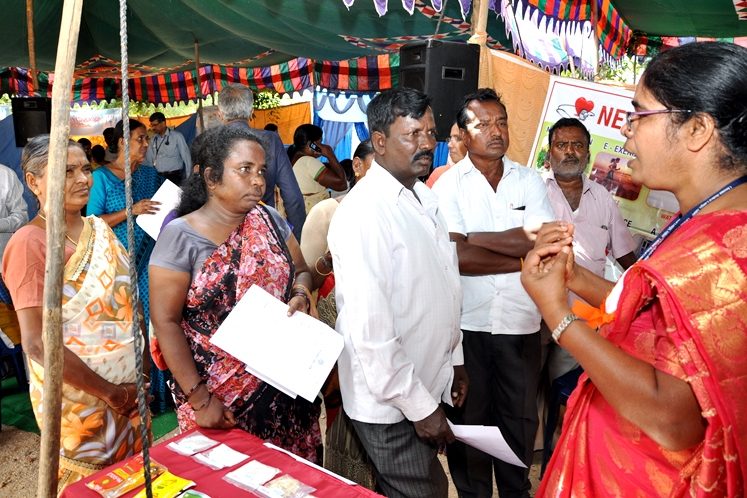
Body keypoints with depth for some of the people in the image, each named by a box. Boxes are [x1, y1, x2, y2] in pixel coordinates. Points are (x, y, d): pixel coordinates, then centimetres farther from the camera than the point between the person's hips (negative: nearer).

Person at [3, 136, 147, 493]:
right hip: (78, 399, -6)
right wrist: (109, 392, -17)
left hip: (129, 387, 6)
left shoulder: (99, 229, 4)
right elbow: (36, 342, -21)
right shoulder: (29, 244, -17)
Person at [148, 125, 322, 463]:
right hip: (220, 396, -4)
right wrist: (198, 398, -14)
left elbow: (302, 271, 14)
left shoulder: (269, 220, 3)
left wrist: (301, 295, -10)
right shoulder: (180, 236, -11)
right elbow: (166, 322, -11)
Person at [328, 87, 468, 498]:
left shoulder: (424, 198, 7)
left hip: (428, 385, 8)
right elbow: (369, 327, -25)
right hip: (391, 403, -8)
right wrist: (419, 406, -18)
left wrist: (454, 362, 14)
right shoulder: (363, 213, -22)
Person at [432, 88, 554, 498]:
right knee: (469, 420, 13)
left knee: (520, 419, 17)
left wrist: (475, 239, -16)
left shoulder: (529, 180, 5)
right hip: (467, 323, -2)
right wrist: (524, 259, -13)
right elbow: (457, 257, -16)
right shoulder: (448, 185, -5)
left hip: (522, 324, 3)